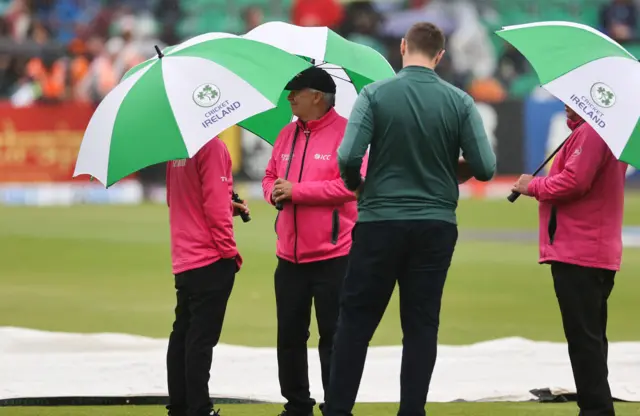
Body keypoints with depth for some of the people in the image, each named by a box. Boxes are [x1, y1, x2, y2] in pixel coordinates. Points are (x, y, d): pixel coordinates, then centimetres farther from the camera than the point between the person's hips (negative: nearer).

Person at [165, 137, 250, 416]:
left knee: (182, 335, 11)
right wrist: (229, 252, -11)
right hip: (211, 260, -8)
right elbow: (215, 206, -17)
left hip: (184, 261, 8)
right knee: (202, 338, -7)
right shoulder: (212, 147, -13)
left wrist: (230, 207, 13)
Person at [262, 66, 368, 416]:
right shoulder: (287, 134, 13)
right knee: (289, 335, 10)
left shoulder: (346, 132, -10)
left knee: (333, 337, -1)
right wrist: (274, 191, -4)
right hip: (290, 256, 7)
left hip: (332, 257, -7)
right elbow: (270, 176, 20)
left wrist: (297, 190, -19)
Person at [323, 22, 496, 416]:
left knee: (356, 321, 7)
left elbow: (348, 157, -14)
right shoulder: (459, 101, -3)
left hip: (380, 223, -1)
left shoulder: (376, 94, -8)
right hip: (436, 226, 1)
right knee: (422, 325, 8)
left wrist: (357, 186, 8)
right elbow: (485, 168, -5)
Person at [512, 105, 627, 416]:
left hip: (578, 254, -11)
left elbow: (574, 181, -22)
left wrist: (534, 186, -8)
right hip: (600, 253, 11)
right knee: (590, 336, 16)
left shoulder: (590, 132, -16)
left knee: (583, 336, -11)